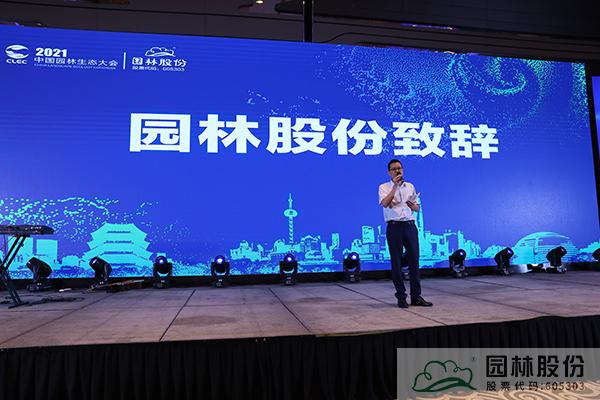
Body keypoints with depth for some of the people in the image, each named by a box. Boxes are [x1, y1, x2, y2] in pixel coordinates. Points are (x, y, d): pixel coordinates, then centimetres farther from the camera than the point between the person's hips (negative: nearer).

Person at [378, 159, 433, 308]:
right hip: (394, 227, -3)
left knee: (414, 260, 3)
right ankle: (401, 297, 10)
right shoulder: (384, 187, 4)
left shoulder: (410, 186, 16)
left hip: (410, 225, 4)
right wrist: (395, 186, -16)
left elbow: (417, 208, 20)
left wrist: (412, 205, -2)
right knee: (396, 262, 1)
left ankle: (416, 296, 13)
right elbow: (385, 203, -16)